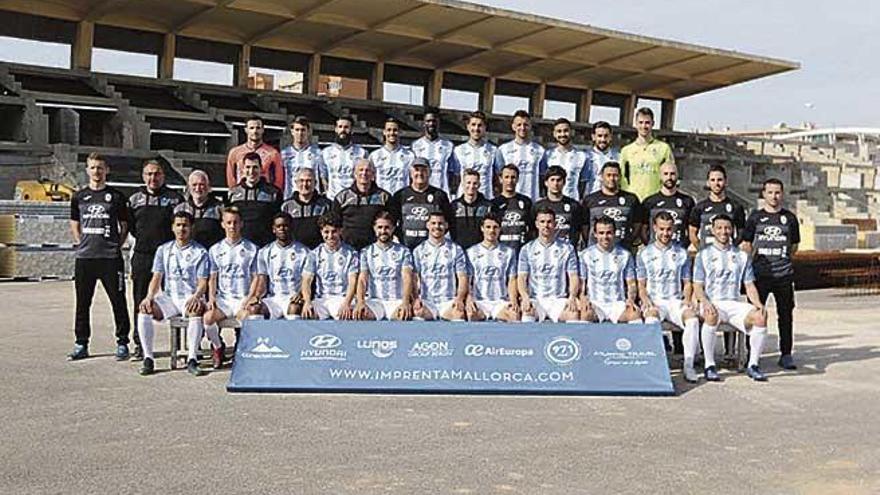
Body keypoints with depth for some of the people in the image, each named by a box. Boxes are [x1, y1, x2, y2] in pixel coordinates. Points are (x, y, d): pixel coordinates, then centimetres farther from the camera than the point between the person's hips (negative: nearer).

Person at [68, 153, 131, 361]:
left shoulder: (116, 196, 4)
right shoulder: (79, 197, 11)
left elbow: (124, 226, 8)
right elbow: (74, 225, 19)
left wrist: (116, 247, 0)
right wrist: (82, 244, 7)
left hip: (110, 258, -3)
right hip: (84, 258, 3)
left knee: (118, 301, -1)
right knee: (83, 302, 7)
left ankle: (122, 343, 7)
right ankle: (81, 344, 17)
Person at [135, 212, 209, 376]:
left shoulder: (200, 252, 6)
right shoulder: (163, 250, 16)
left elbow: (203, 282, -2)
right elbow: (156, 277, 9)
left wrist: (196, 296, -23)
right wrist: (150, 296, -10)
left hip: (191, 297, -3)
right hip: (168, 297, 3)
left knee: (197, 309, -37)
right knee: (144, 309, -25)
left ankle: (192, 359, -32)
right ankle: (148, 358, -19)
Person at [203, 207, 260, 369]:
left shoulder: (252, 249, 7)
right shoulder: (215, 250, 13)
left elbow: (256, 277, 4)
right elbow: (212, 278, 14)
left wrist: (249, 298, -9)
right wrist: (211, 297, -2)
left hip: (244, 299, -2)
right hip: (222, 298, 2)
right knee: (208, 317, -27)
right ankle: (217, 347, 3)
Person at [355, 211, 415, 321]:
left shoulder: (403, 251, 9)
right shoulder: (366, 252, 12)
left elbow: (407, 277, -4)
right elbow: (362, 279, 0)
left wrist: (405, 302, -24)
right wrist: (360, 302, -21)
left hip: (397, 301, -1)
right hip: (374, 301, 1)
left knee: (402, 315, -37)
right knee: (359, 314, -33)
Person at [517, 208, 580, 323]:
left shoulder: (567, 248, 12)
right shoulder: (527, 249, 12)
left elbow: (573, 277, 6)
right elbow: (521, 278, 6)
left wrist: (572, 298, -13)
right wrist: (525, 298, -14)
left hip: (559, 300, 0)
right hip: (535, 299, 0)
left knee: (574, 314, -33)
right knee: (527, 313, -35)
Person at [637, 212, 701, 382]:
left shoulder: (682, 253, 15)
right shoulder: (644, 254, 11)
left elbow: (687, 283, 17)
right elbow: (641, 285, 9)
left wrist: (687, 299, -3)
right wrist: (646, 299, -11)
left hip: (676, 301, 2)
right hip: (654, 301, -1)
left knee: (692, 319, -30)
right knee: (652, 318, -36)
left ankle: (688, 364, -25)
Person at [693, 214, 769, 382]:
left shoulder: (742, 256, 19)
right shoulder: (703, 255, 10)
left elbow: (749, 286, 14)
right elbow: (697, 287, 3)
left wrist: (758, 303, -7)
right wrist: (705, 302, -19)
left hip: (734, 303, 3)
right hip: (712, 303, -3)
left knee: (760, 316, -27)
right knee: (712, 315, -39)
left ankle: (753, 365, -14)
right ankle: (710, 365, -27)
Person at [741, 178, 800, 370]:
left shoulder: (789, 218, 9)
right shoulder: (755, 217, 6)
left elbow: (794, 246, 18)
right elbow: (746, 244, 9)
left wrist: (783, 259, 9)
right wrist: (754, 260, 1)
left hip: (784, 275, 1)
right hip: (760, 274, -1)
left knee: (785, 313, 5)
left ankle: (786, 354, 13)